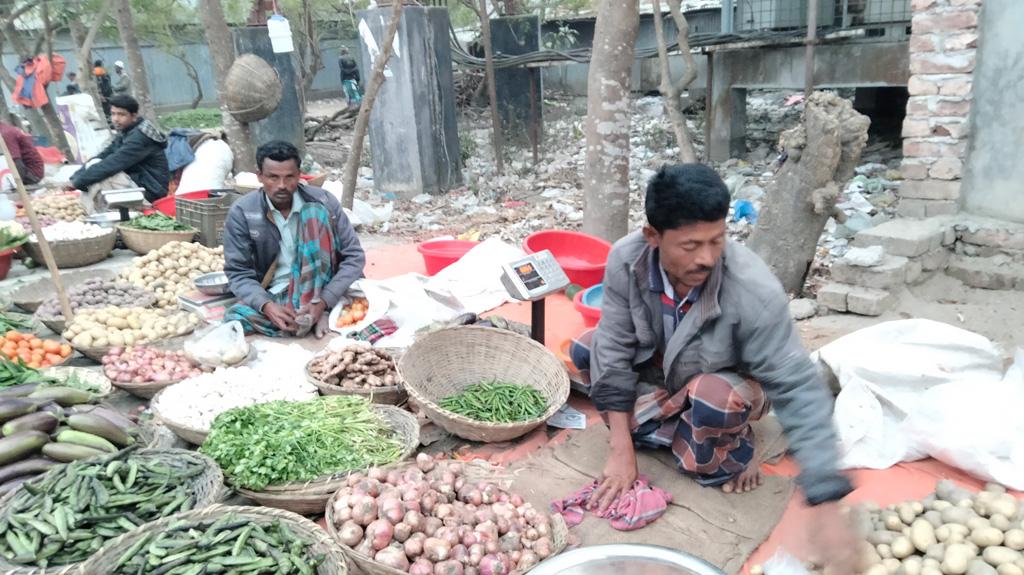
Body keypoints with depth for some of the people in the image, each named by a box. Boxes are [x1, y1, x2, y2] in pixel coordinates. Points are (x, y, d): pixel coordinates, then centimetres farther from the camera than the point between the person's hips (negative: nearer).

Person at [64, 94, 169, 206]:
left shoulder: (140, 137, -18)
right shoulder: (126, 133, 10)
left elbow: (112, 164, -24)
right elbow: (102, 156, 5)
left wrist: (77, 181, -20)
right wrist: (74, 178, -6)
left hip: (149, 190, -9)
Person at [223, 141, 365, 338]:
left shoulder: (322, 201, -10)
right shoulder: (242, 212, -9)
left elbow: (354, 256, -10)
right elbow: (238, 273, -7)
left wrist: (323, 301, -24)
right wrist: (267, 305, -28)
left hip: (319, 290, 0)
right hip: (274, 296, 1)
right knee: (234, 319, -30)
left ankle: (318, 310, -24)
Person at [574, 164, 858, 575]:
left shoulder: (754, 291, -38)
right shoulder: (626, 259, -28)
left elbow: (798, 389, -34)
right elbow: (614, 348, -20)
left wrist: (827, 505, -40)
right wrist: (621, 449, -22)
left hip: (725, 384, -4)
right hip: (657, 368, 4)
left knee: (715, 400, -37)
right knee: (586, 349, -14)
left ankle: (722, 455, -3)